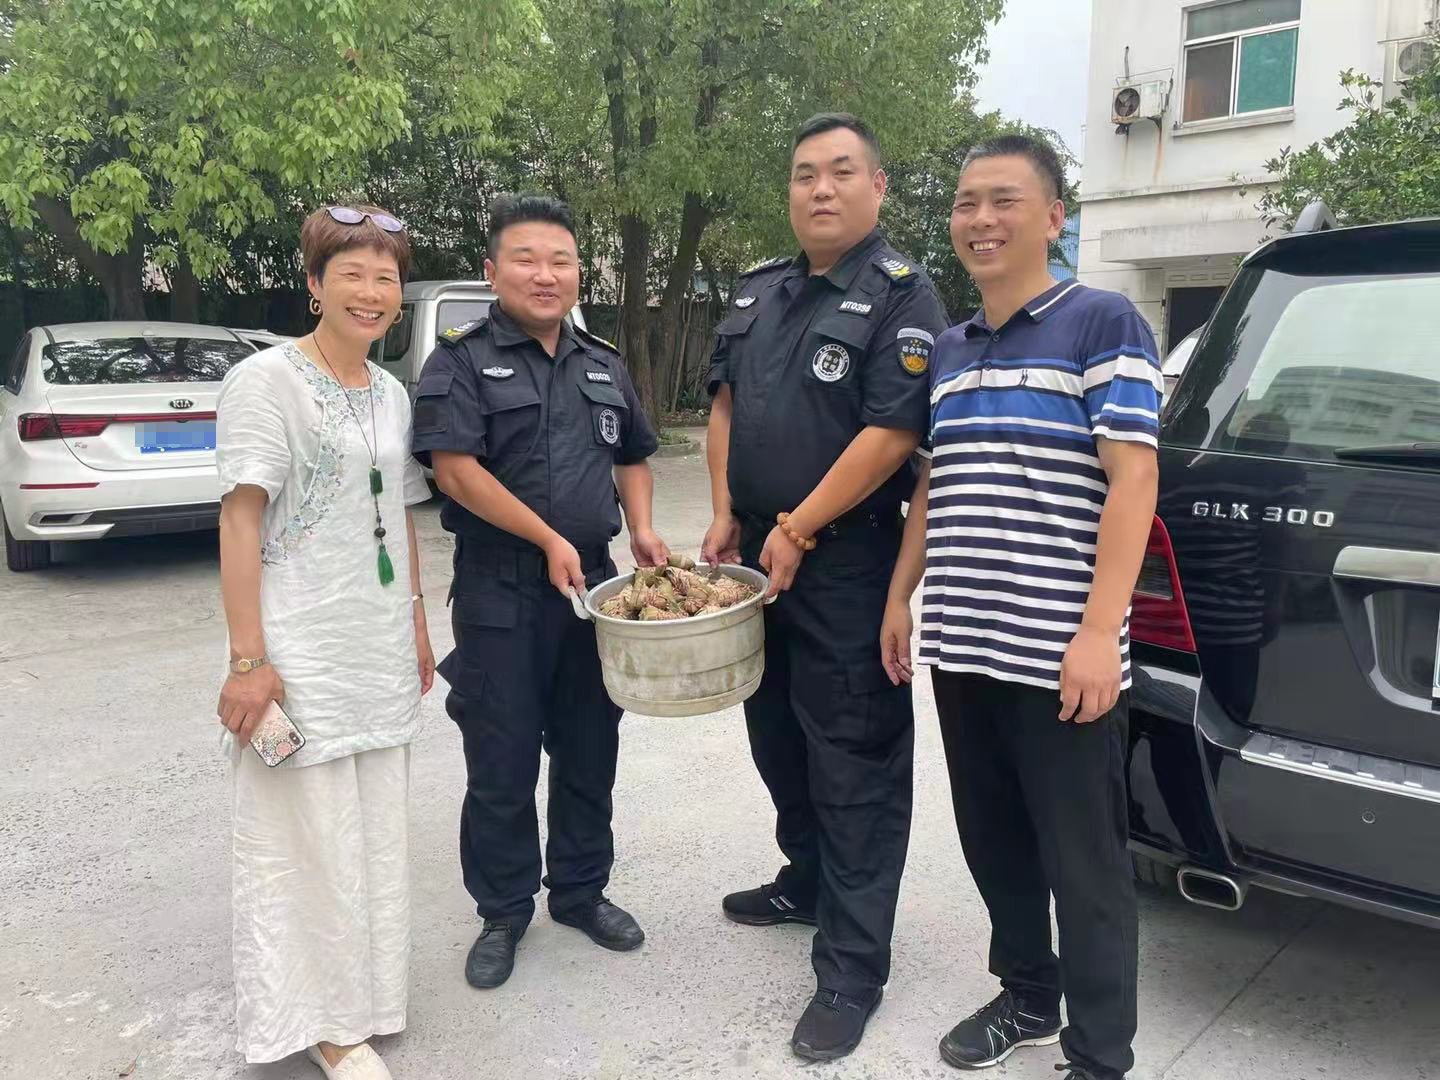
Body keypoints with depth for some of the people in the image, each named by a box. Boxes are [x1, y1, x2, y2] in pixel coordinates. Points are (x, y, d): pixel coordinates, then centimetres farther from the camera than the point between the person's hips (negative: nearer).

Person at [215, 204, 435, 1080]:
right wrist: (247, 657, -17)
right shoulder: (266, 381, -9)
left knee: (374, 829, 15)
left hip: (382, 648, 7)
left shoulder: (393, 394, 10)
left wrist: (418, 621, 15)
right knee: (310, 835, 1)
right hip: (301, 650, -6)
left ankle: (360, 991, 34)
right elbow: (240, 521, -13)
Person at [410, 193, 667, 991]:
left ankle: (581, 891, 32)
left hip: (592, 584, 5)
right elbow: (455, 468, -15)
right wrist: (549, 540, -17)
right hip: (500, 593, -5)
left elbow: (632, 457, 22)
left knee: (589, 750, 14)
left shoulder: (602, 366, 13)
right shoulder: (461, 360, -5)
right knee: (502, 763, 5)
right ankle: (503, 914, 23)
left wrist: (640, 529, 4)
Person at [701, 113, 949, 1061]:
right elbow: (726, 403, 17)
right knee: (778, 739, 19)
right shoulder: (760, 292, 13)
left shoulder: (902, 298, -9)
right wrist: (728, 517, 6)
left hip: (847, 565, -7)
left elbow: (892, 433, -18)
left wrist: (796, 531, -16)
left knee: (853, 766, -1)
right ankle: (807, 882, 41)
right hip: (759, 554, 8)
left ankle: (853, 971, 10)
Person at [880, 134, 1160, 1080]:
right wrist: (901, 597, 16)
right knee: (993, 844, 18)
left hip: (1061, 657, -6)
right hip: (962, 649, 7)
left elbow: (1132, 481, -12)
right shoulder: (948, 350, 15)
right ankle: (1027, 999, 37)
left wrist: (1100, 632, -18)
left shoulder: (1103, 324, -5)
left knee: (1084, 864, 5)